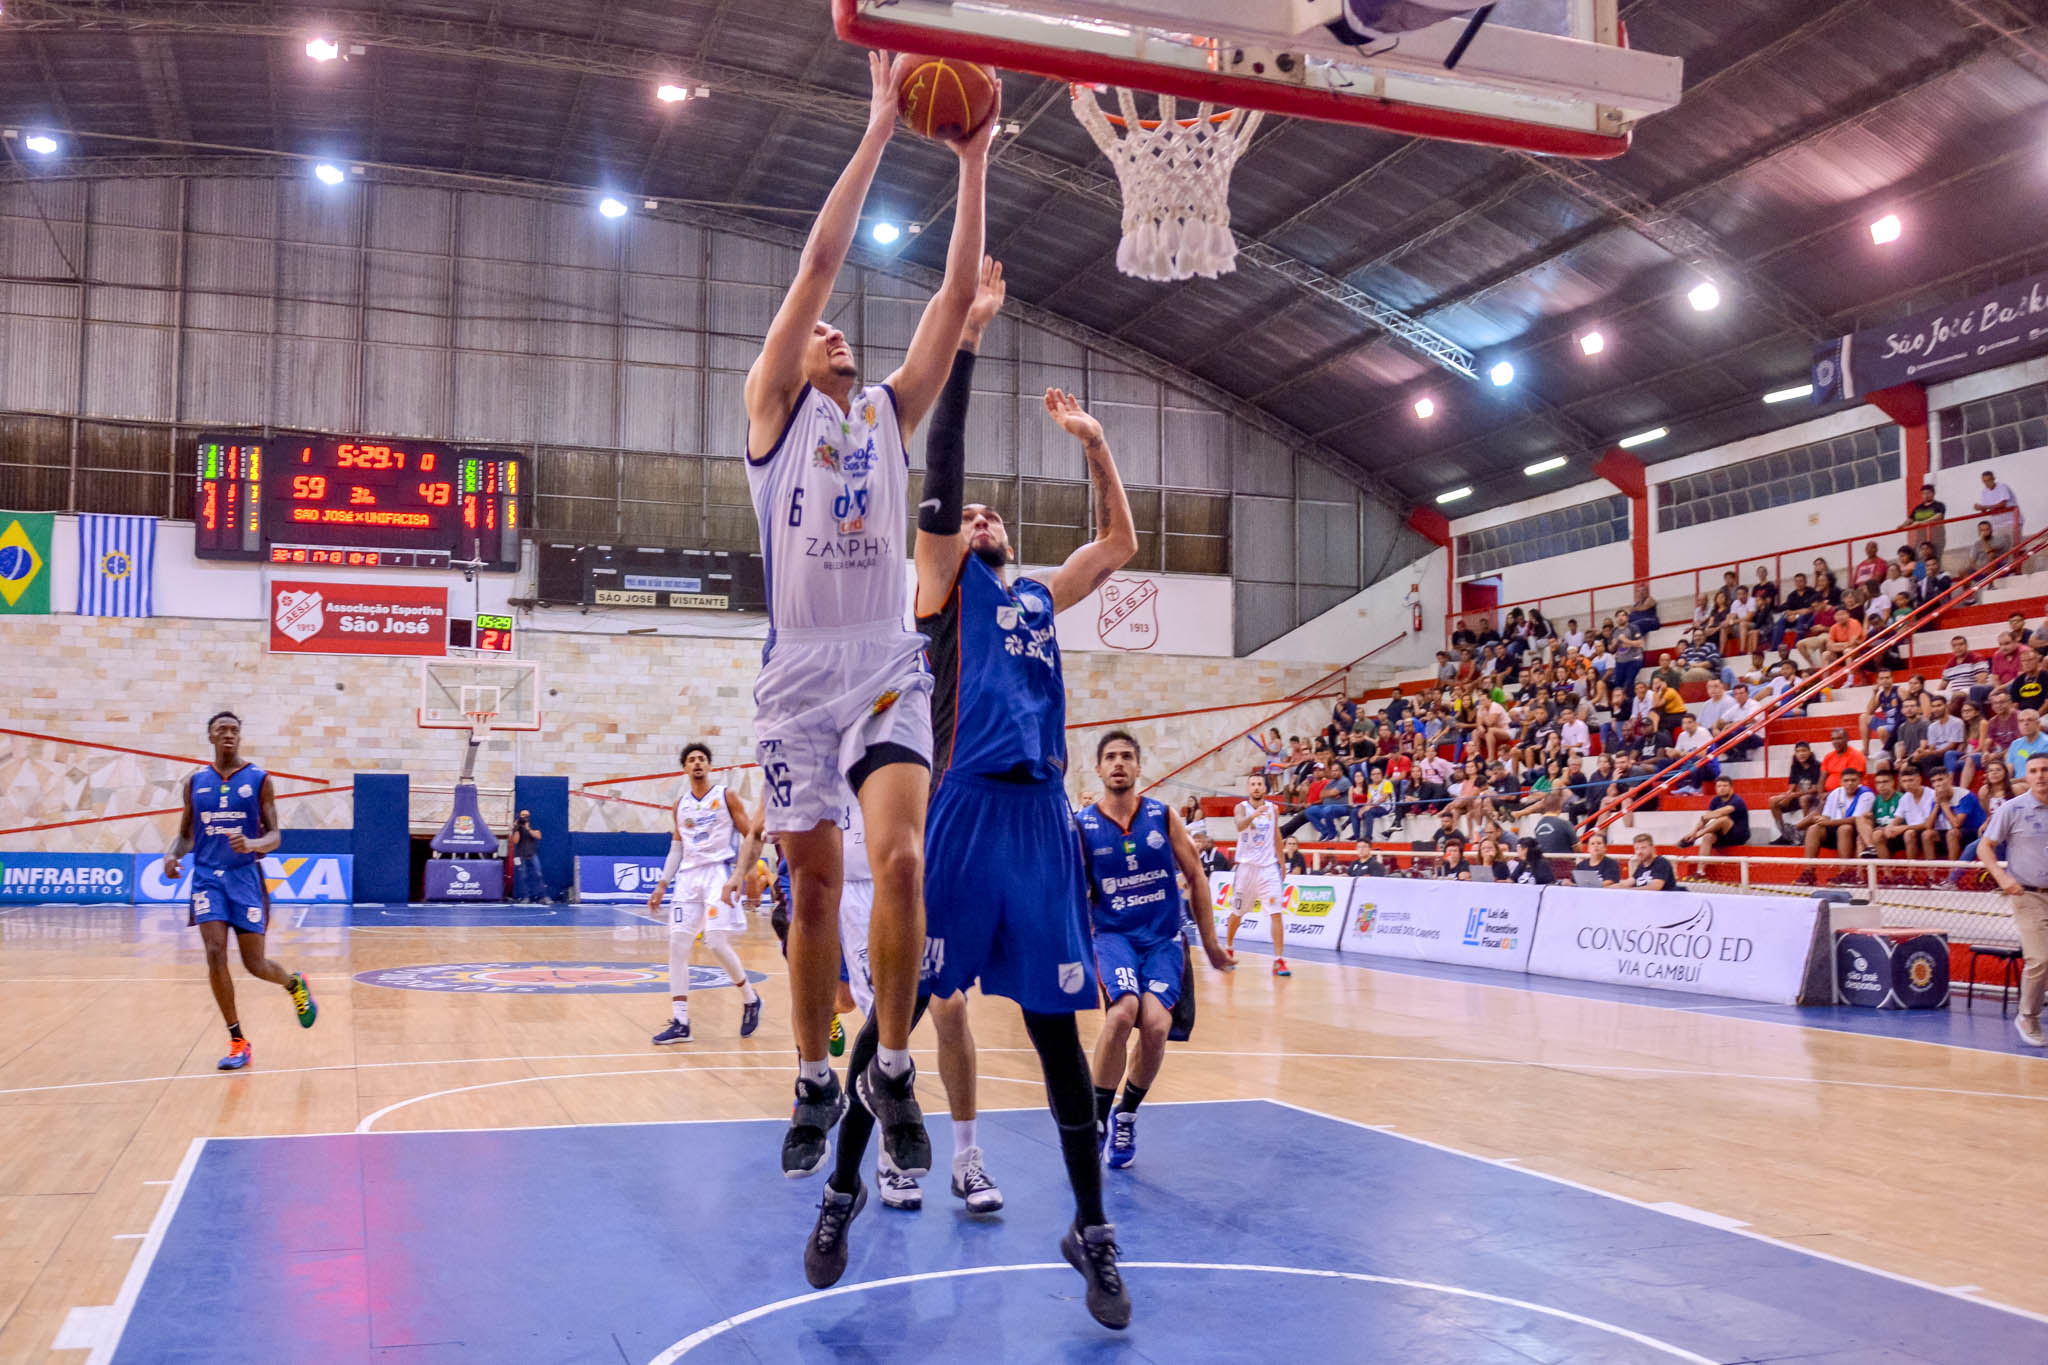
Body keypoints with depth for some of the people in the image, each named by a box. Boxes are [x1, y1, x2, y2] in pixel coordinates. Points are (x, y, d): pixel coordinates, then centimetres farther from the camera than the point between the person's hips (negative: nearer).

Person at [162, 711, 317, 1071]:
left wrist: (253, 845, -24)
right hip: (208, 877, 2)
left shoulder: (258, 779, -1)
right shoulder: (195, 782, 7)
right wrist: (173, 855, -7)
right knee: (215, 953, -13)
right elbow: (185, 833, 14)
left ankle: (294, 984, 35)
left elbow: (274, 835, -3)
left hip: (245, 876, -2)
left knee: (255, 963, -1)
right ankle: (237, 1042, -2)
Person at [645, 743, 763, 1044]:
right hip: (688, 876, 5)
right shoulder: (680, 805, 14)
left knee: (716, 942, -16)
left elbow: (750, 835, -3)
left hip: (719, 872, -5)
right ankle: (679, 1022, -1)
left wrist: (738, 876, -15)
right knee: (677, 945, -4)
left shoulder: (726, 796, 0)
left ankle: (750, 999, 8)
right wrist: (661, 885, 14)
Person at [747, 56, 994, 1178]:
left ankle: (893, 1067, -1)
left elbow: (957, 294, 9)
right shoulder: (773, 405, 7)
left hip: (887, 666, 2)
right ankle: (814, 1084, 20)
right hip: (799, 668, -1)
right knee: (812, 885, 4)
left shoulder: (891, 412, 16)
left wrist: (973, 161, 3)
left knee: (899, 857, -17)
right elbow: (818, 264, -2)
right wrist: (878, 129, -4)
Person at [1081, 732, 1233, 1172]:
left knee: (1156, 1024, -22)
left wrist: (1209, 942, 11)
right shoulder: (1082, 826, -2)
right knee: (1123, 1011, -30)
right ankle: (1096, 1120, -12)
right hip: (1113, 935, -1)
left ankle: (1125, 1116, 6)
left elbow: (1196, 877, 9)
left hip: (1163, 938, 1)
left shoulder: (1163, 816, 2)